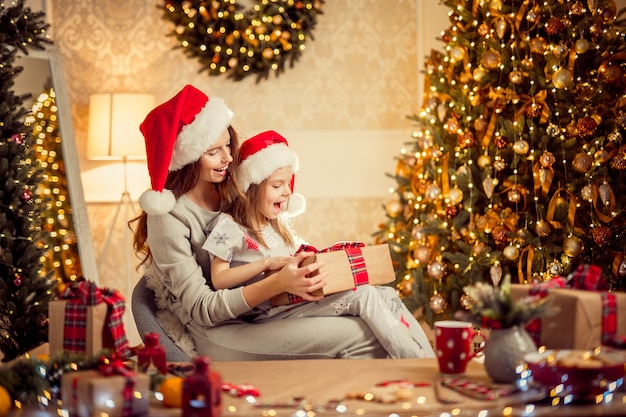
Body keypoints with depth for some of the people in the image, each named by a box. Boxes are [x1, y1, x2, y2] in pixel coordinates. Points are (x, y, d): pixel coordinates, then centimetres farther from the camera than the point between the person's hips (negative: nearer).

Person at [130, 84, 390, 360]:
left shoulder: (229, 192, 6)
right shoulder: (167, 216, -15)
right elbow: (200, 308, -17)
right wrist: (276, 284, -29)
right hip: (209, 337, -7)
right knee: (359, 338, -23)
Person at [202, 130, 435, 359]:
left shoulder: (279, 225, 23)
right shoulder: (228, 225, -3)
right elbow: (218, 280, -11)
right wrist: (267, 264, -19)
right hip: (268, 313, -8)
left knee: (386, 294, -11)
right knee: (362, 295, -23)